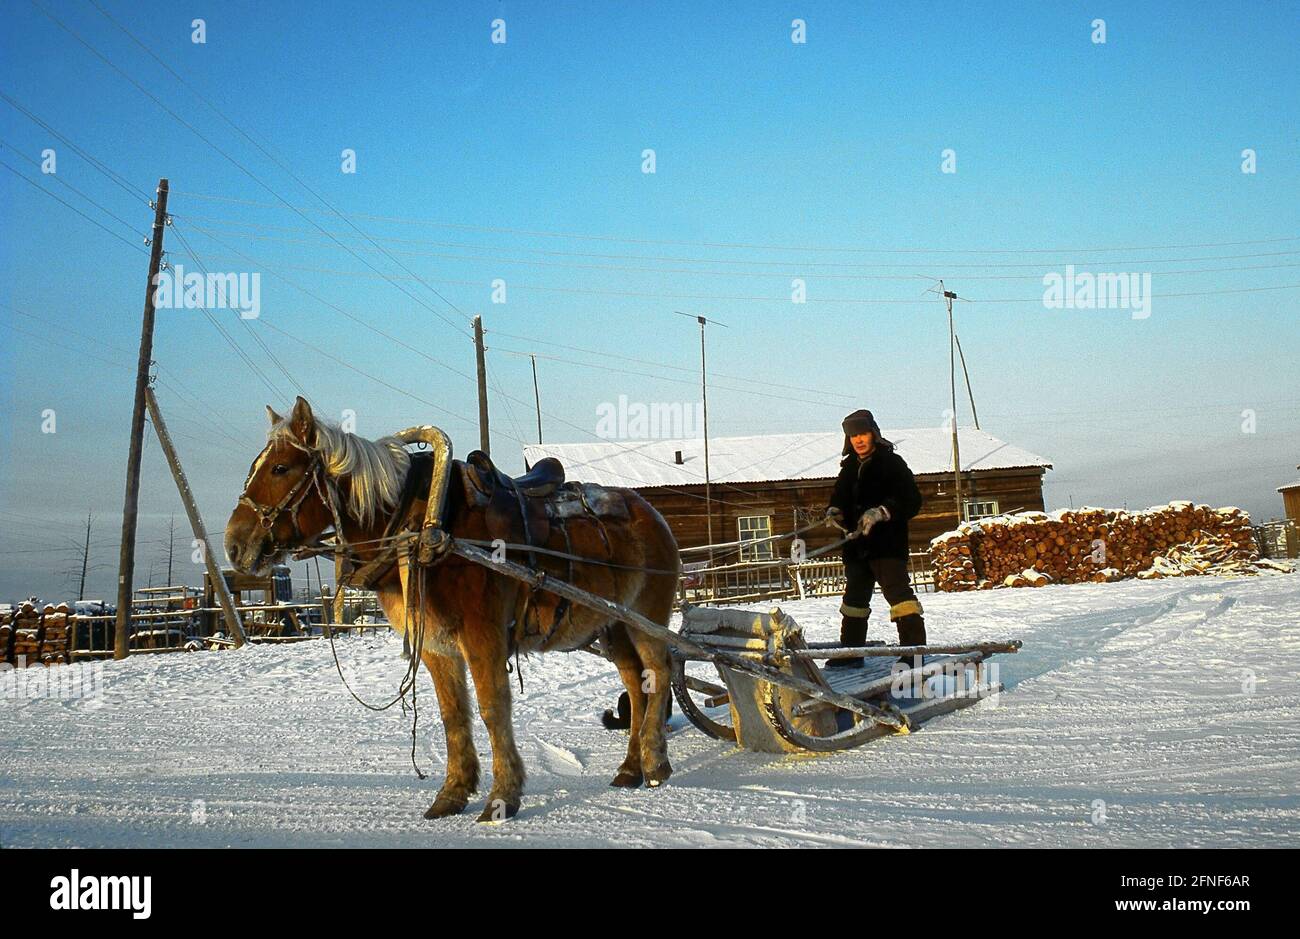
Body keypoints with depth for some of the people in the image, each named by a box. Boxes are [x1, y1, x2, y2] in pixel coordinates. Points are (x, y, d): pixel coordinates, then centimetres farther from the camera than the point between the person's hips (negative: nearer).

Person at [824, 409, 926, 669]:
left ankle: (914, 647, -12)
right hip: (857, 545, 8)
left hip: (888, 543, -7)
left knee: (898, 592, -15)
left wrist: (880, 512, -26)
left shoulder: (892, 463, -5)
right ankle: (851, 651, 25)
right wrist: (834, 512, -3)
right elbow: (839, 498, 20)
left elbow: (911, 501, -13)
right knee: (855, 597, 15)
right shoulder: (849, 468, 15)